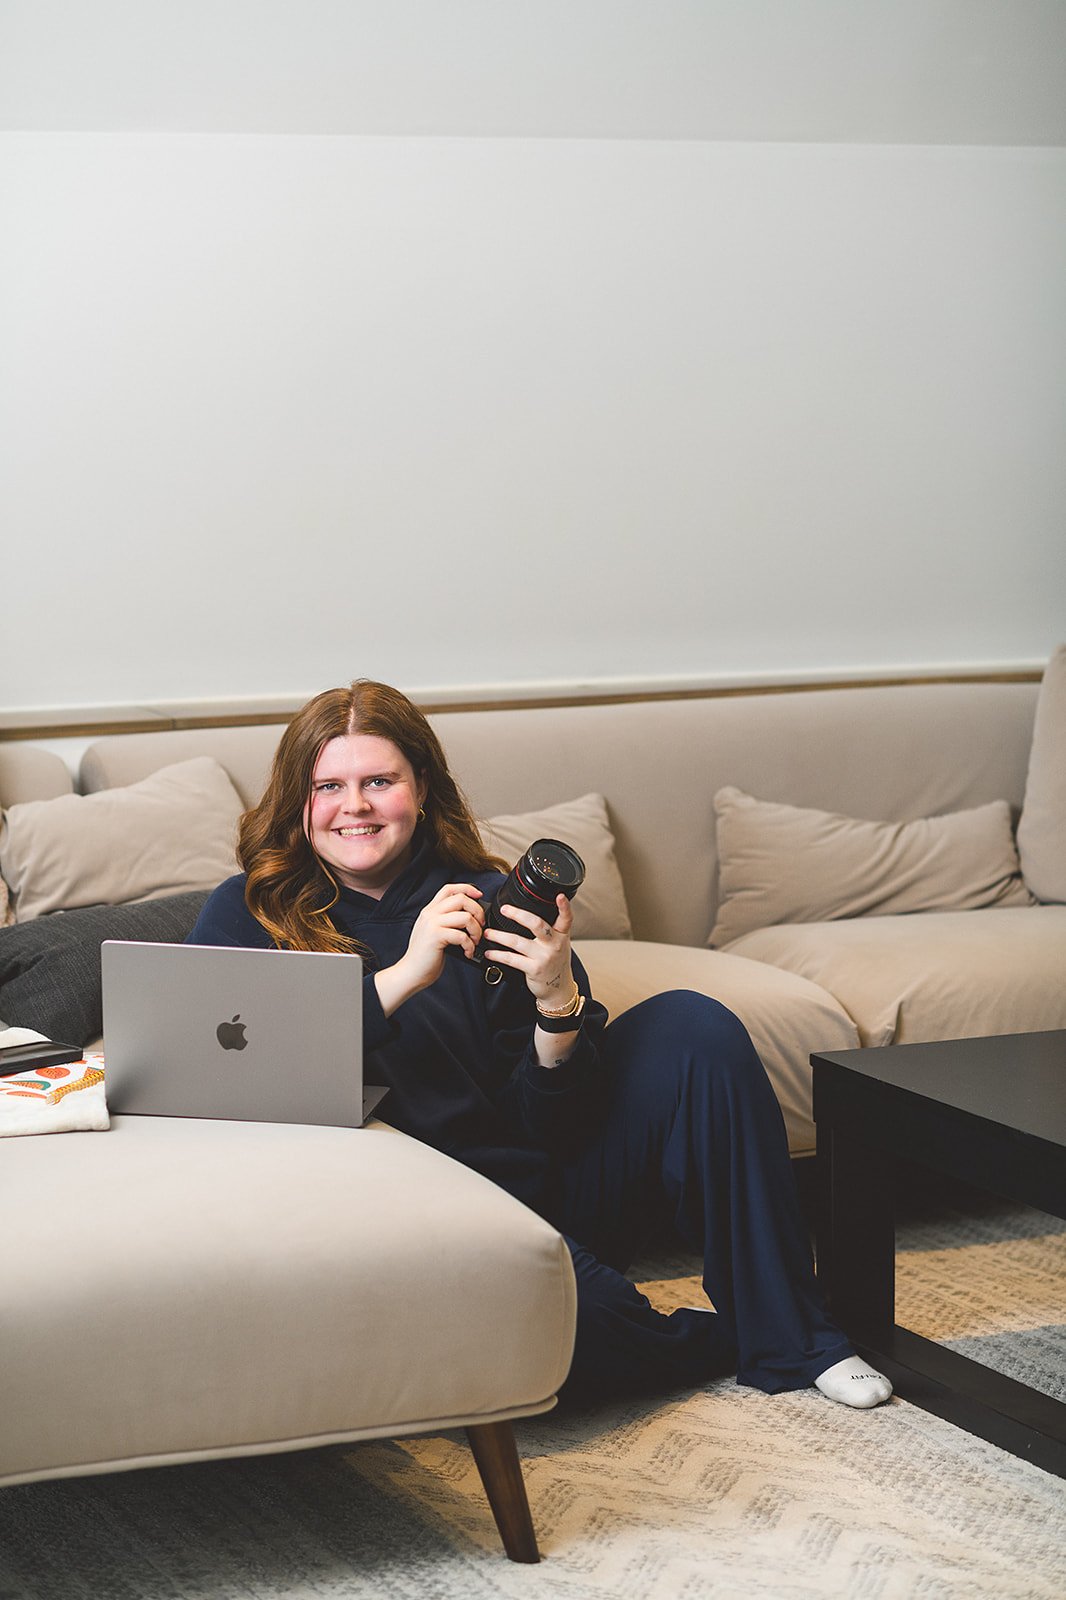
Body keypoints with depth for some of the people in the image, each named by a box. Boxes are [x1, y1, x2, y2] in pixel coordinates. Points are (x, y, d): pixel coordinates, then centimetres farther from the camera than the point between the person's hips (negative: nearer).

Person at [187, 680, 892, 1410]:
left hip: (543, 1182, 4)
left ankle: (788, 1339, -8)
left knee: (690, 1027, -15)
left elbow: (548, 1122, 2)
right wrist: (400, 978, -23)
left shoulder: (485, 903, 6)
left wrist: (558, 1001, -17)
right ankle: (713, 1342, -3)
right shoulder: (249, 916, 2)